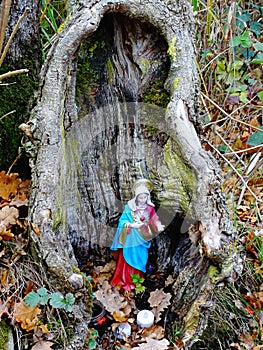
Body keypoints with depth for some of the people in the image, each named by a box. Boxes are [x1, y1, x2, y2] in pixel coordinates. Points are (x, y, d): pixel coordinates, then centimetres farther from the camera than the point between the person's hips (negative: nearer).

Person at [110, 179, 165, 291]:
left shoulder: (149, 208, -1)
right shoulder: (129, 206, -10)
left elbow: (154, 219, -5)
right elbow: (122, 220, -11)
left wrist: (159, 226, -25)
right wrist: (132, 225, -27)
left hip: (142, 237, 3)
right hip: (130, 237, -3)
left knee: (140, 258, 10)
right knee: (129, 258, 0)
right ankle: (126, 281, 11)